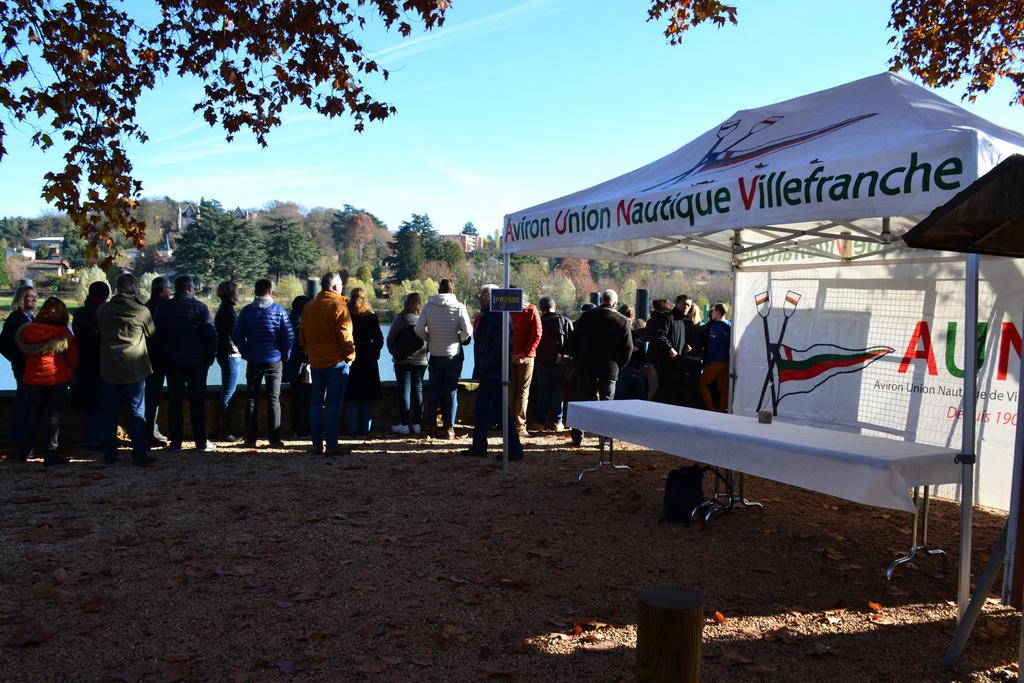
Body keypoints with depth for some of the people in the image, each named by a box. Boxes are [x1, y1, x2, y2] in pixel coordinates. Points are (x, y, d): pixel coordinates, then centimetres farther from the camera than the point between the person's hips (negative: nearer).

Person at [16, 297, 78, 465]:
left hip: (32, 379, 4)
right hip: (57, 379, -4)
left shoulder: (28, 330, 1)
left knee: (33, 415, 18)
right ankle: (51, 455, 3)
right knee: (54, 416, 3)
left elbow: (24, 353, 14)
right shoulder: (63, 333, -10)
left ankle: (23, 451, 25)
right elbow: (73, 358, -2)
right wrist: (72, 371, 17)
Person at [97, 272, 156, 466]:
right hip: (135, 368, -3)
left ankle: (109, 454, 16)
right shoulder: (141, 310, -11)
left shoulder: (103, 310, 0)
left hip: (109, 369, 3)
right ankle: (139, 455, 1)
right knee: (137, 412, 2)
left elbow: (99, 332, 11)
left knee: (110, 412, 11)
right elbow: (151, 332, 4)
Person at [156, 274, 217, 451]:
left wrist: (162, 359, 11)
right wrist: (210, 357, 1)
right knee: (197, 401, 3)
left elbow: (157, 335, 6)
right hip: (197, 362, -3)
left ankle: (176, 442, 8)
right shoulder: (199, 307, -7)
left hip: (172, 362, 3)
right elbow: (211, 335, -9)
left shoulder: (163, 308, 4)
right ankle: (201, 442, 4)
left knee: (174, 402, 7)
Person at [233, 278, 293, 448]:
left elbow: (236, 335, -3)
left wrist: (246, 353, 8)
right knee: (274, 399, 4)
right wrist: (285, 355, 4)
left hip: (253, 362, 1)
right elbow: (289, 336, -9)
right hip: (274, 361, -1)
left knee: (251, 400, 9)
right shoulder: (279, 310, -5)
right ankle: (274, 439, 1)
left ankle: (251, 439, 9)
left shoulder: (246, 311, 0)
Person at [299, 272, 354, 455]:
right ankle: (332, 445, -4)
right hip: (336, 362, -6)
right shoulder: (338, 306, -12)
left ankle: (316, 444, 13)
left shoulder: (309, 306, 11)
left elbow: (302, 336, 16)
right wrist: (350, 355, -3)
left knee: (316, 403, 11)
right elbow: (345, 335, -15)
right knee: (334, 404, -3)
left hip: (315, 362, 7)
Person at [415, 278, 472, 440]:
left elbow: (419, 329, -8)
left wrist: (429, 339, 9)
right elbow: (467, 331, -14)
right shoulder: (459, 307, -7)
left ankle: (433, 427, 12)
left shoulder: (429, 306, -2)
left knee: (434, 391, 10)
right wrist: (460, 340, 5)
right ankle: (449, 428, 5)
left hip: (435, 355, 1)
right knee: (451, 392, 5)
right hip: (453, 355, -1)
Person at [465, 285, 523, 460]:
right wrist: (479, 369, 15)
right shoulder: (486, 318, 17)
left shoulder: (500, 318, -15)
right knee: (480, 411, 14)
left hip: (496, 374, -10)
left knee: (500, 412, -7)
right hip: (487, 375, 10)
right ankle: (479, 447, 23)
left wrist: (484, 367, -17)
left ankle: (515, 450, -1)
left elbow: (500, 347, -22)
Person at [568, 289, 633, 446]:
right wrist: (618, 365, 10)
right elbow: (628, 348, -3)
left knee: (582, 402, 9)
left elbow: (574, 340, 3)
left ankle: (577, 437, 12)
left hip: (586, 367, 1)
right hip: (610, 369, -1)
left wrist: (579, 360, 14)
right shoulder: (622, 321, -5)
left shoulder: (586, 316, -1)